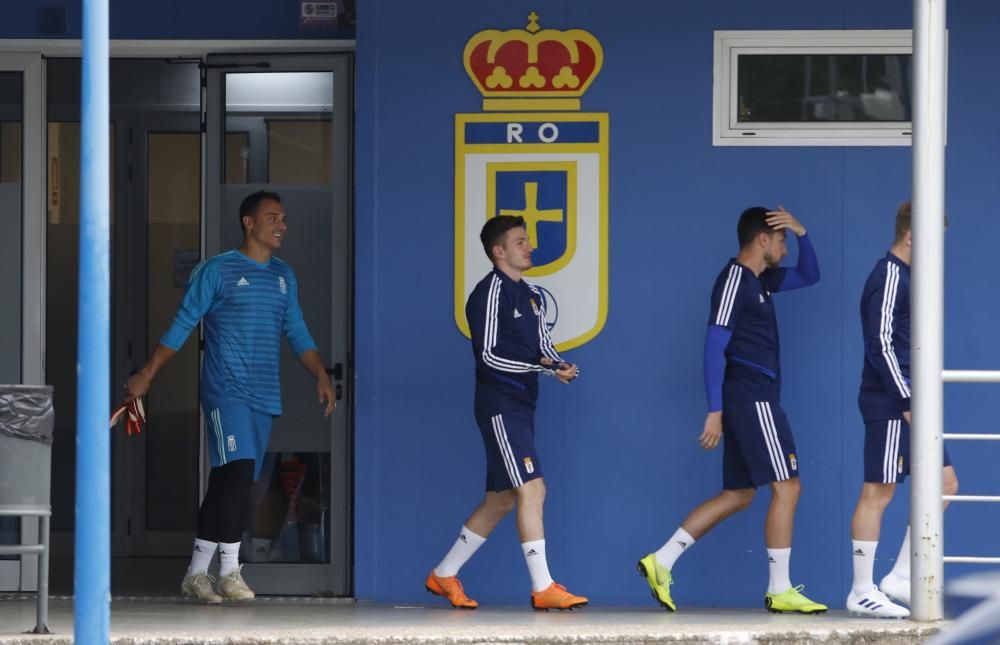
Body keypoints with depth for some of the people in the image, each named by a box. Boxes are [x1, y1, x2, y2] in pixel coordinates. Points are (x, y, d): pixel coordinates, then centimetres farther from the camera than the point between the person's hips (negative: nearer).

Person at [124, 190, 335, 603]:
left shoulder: (283, 276, 16)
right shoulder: (217, 271, -2)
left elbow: (298, 335, 17)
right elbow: (182, 325, -1)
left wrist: (321, 376, 1)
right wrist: (146, 376, -3)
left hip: (264, 398, 6)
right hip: (227, 392, -6)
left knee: (229, 485, 6)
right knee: (238, 473, -17)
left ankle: (197, 573, 12)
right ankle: (229, 572, -12)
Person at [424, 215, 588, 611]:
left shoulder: (530, 296, 17)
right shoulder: (490, 292, -10)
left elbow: (543, 348, 19)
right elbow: (489, 355, -15)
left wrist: (559, 365, -4)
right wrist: (541, 367, -20)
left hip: (521, 407, 9)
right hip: (500, 406, -9)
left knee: (501, 499, 13)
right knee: (532, 489, -15)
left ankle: (444, 575, 22)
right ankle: (543, 589, -16)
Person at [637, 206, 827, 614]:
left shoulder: (758, 281, 16)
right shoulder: (734, 281, -12)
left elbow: (809, 275, 30)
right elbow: (715, 347, -16)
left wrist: (802, 235, 10)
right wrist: (715, 411, -21)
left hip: (750, 403, 10)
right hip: (753, 400, -10)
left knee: (738, 494, 10)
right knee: (786, 487, -7)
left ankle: (661, 562, 7)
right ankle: (779, 590, -4)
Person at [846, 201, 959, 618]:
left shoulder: (903, 277, 17)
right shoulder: (889, 277, -13)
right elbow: (880, 343, -19)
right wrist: (908, 401, -20)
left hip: (906, 403, 10)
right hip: (889, 403, -10)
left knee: (944, 482, 9)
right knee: (878, 491, -6)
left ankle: (901, 577, 11)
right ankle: (863, 593, -2)